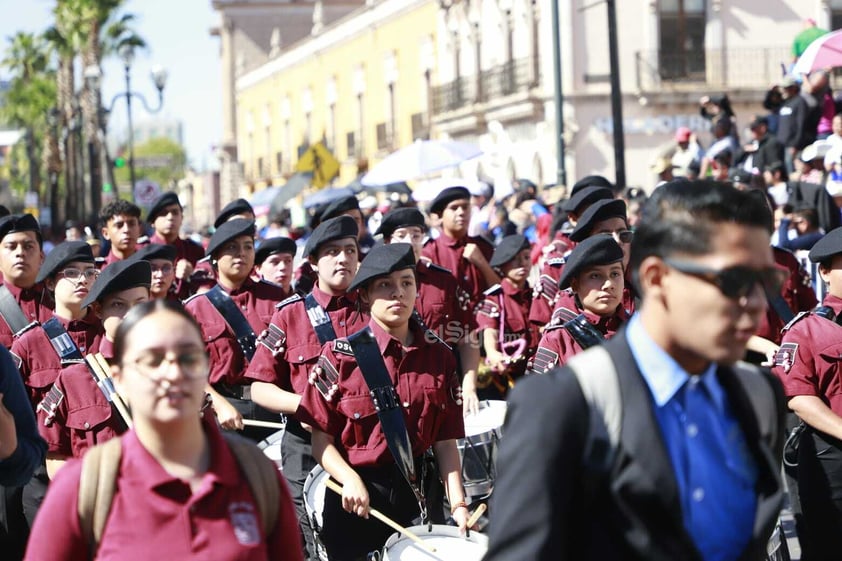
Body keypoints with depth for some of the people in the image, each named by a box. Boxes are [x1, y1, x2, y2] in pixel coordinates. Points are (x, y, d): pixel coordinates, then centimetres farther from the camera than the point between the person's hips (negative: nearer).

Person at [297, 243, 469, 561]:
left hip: (418, 498, 2)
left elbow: (445, 441, 4)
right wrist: (350, 480, -22)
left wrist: (458, 504, -7)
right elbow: (322, 439, -5)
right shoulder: (340, 355, -6)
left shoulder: (439, 357, 3)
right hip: (355, 501, -2)